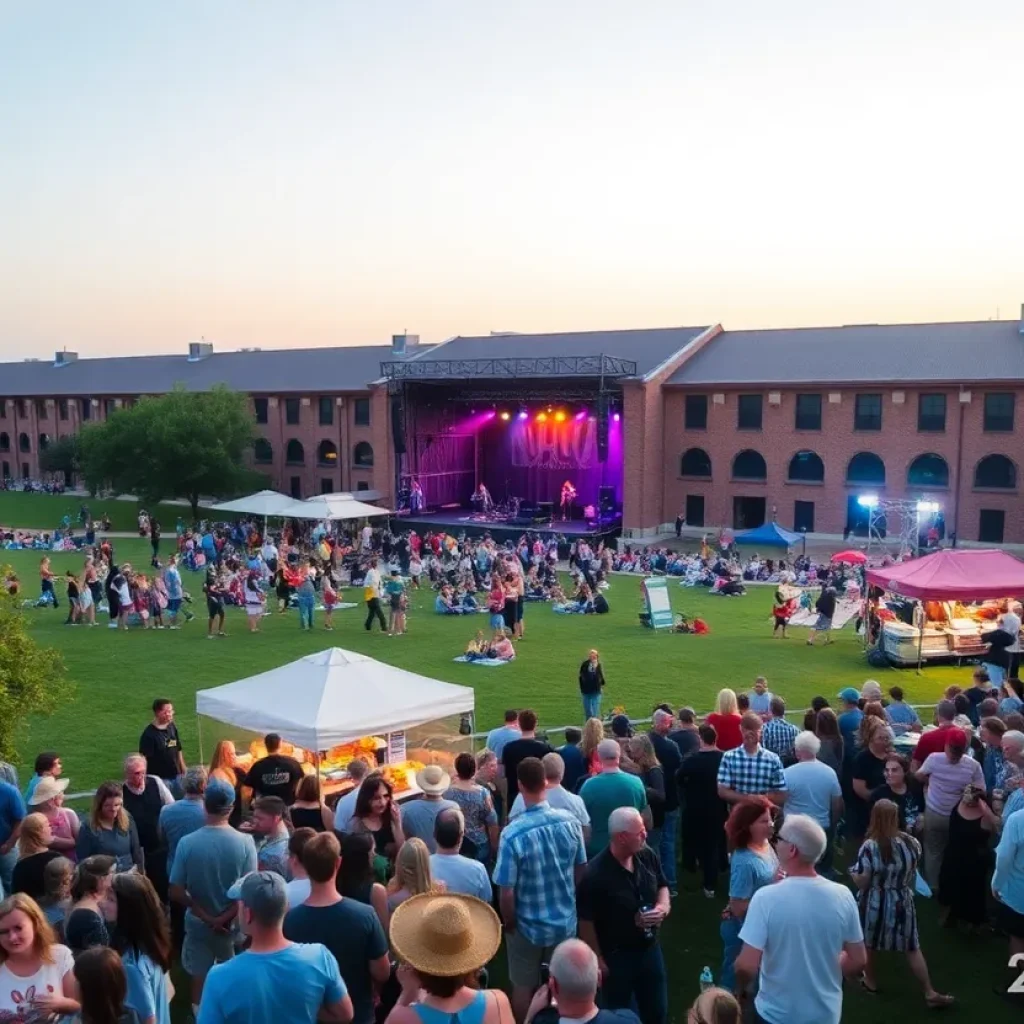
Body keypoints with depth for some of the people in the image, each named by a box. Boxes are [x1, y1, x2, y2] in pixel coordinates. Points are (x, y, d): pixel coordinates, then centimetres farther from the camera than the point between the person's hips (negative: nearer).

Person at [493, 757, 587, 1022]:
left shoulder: (512, 834, -28)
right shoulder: (570, 822, -15)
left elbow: (506, 893, -22)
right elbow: (581, 871, 0)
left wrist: (509, 924, -2)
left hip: (528, 926, -3)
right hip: (566, 921, 3)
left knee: (524, 988, 19)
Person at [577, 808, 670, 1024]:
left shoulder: (648, 856, -10)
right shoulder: (595, 875, -28)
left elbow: (662, 886, 9)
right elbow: (586, 923, -19)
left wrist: (663, 906, -12)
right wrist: (597, 960, -13)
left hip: (650, 949, 6)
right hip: (616, 957, -6)